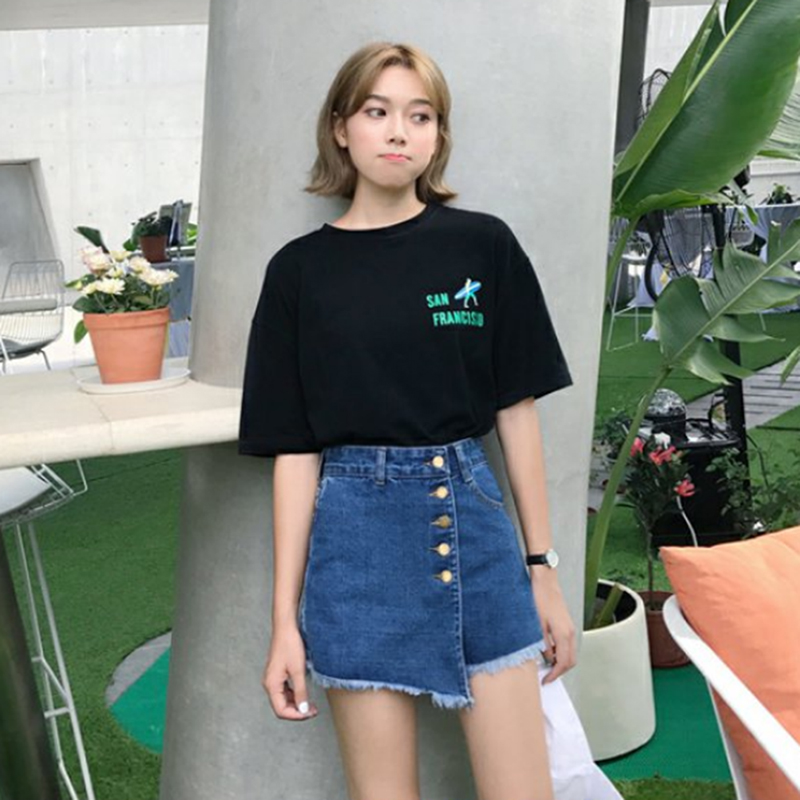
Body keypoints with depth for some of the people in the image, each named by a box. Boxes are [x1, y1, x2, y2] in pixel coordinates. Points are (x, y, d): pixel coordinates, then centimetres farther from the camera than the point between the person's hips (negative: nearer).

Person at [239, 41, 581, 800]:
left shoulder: (484, 245, 2)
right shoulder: (300, 269, 0)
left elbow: (517, 412, 5)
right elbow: (294, 449, 0)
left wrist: (543, 570, 5)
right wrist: (285, 617, -1)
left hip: (471, 518, 1)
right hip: (359, 535, -1)